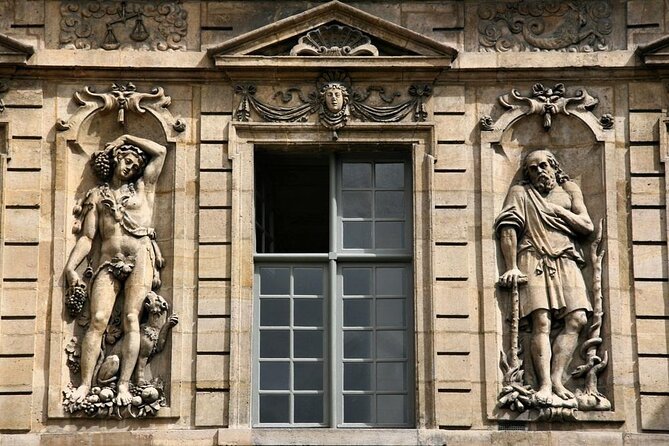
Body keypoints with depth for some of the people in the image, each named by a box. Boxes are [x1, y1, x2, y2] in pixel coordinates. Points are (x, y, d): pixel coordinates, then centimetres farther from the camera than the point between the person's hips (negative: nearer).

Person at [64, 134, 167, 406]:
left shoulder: (143, 187, 18)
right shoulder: (97, 195, 19)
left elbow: (160, 152, 14)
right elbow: (87, 237, 13)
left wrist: (126, 138, 19)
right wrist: (70, 266, 0)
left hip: (140, 259, -1)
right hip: (108, 263, 1)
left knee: (131, 318, -13)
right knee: (97, 320, -14)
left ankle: (124, 384, -18)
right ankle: (85, 384, -17)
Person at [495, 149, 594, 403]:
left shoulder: (568, 190, 21)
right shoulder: (520, 193, 14)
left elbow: (587, 227, 11)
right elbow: (507, 229, 0)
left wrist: (558, 210, 3)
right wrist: (512, 267, -11)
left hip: (566, 261, 3)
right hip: (534, 261, -3)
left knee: (577, 319, -14)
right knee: (542, 322, -17)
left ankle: (556, 378, -13)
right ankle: (544, 385, -23)